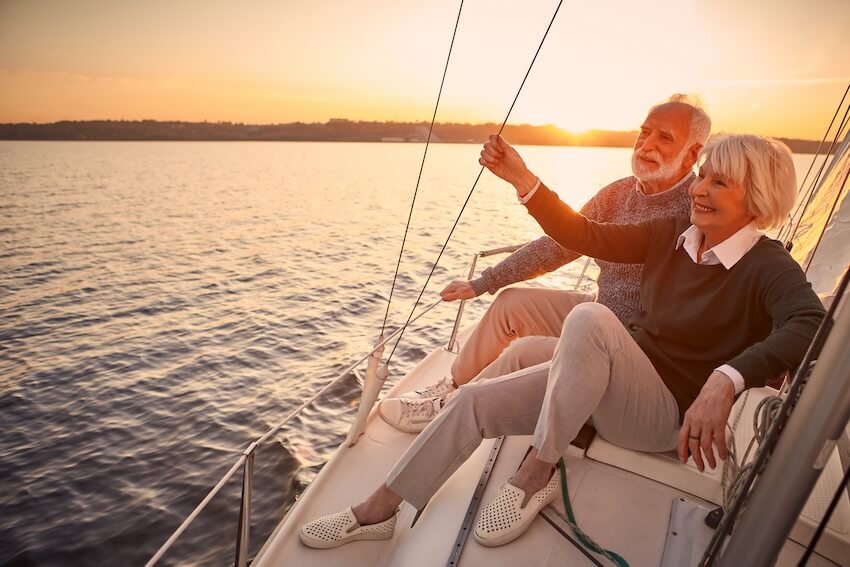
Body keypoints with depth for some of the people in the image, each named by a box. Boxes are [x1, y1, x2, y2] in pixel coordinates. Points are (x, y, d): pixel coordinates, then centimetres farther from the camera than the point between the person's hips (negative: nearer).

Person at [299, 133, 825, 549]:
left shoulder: (769, 266, -11)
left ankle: (538, 471, -18)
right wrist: (524, 180, -11)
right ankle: (379, 511, 6)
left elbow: (809, 324, -31)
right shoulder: (672, 235, 5)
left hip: (670, 413, -6)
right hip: (609, 389, 6)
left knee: (589, 318, -35)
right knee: (476, 400, -8)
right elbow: (584, 236, -2)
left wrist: (725, 381, -47)